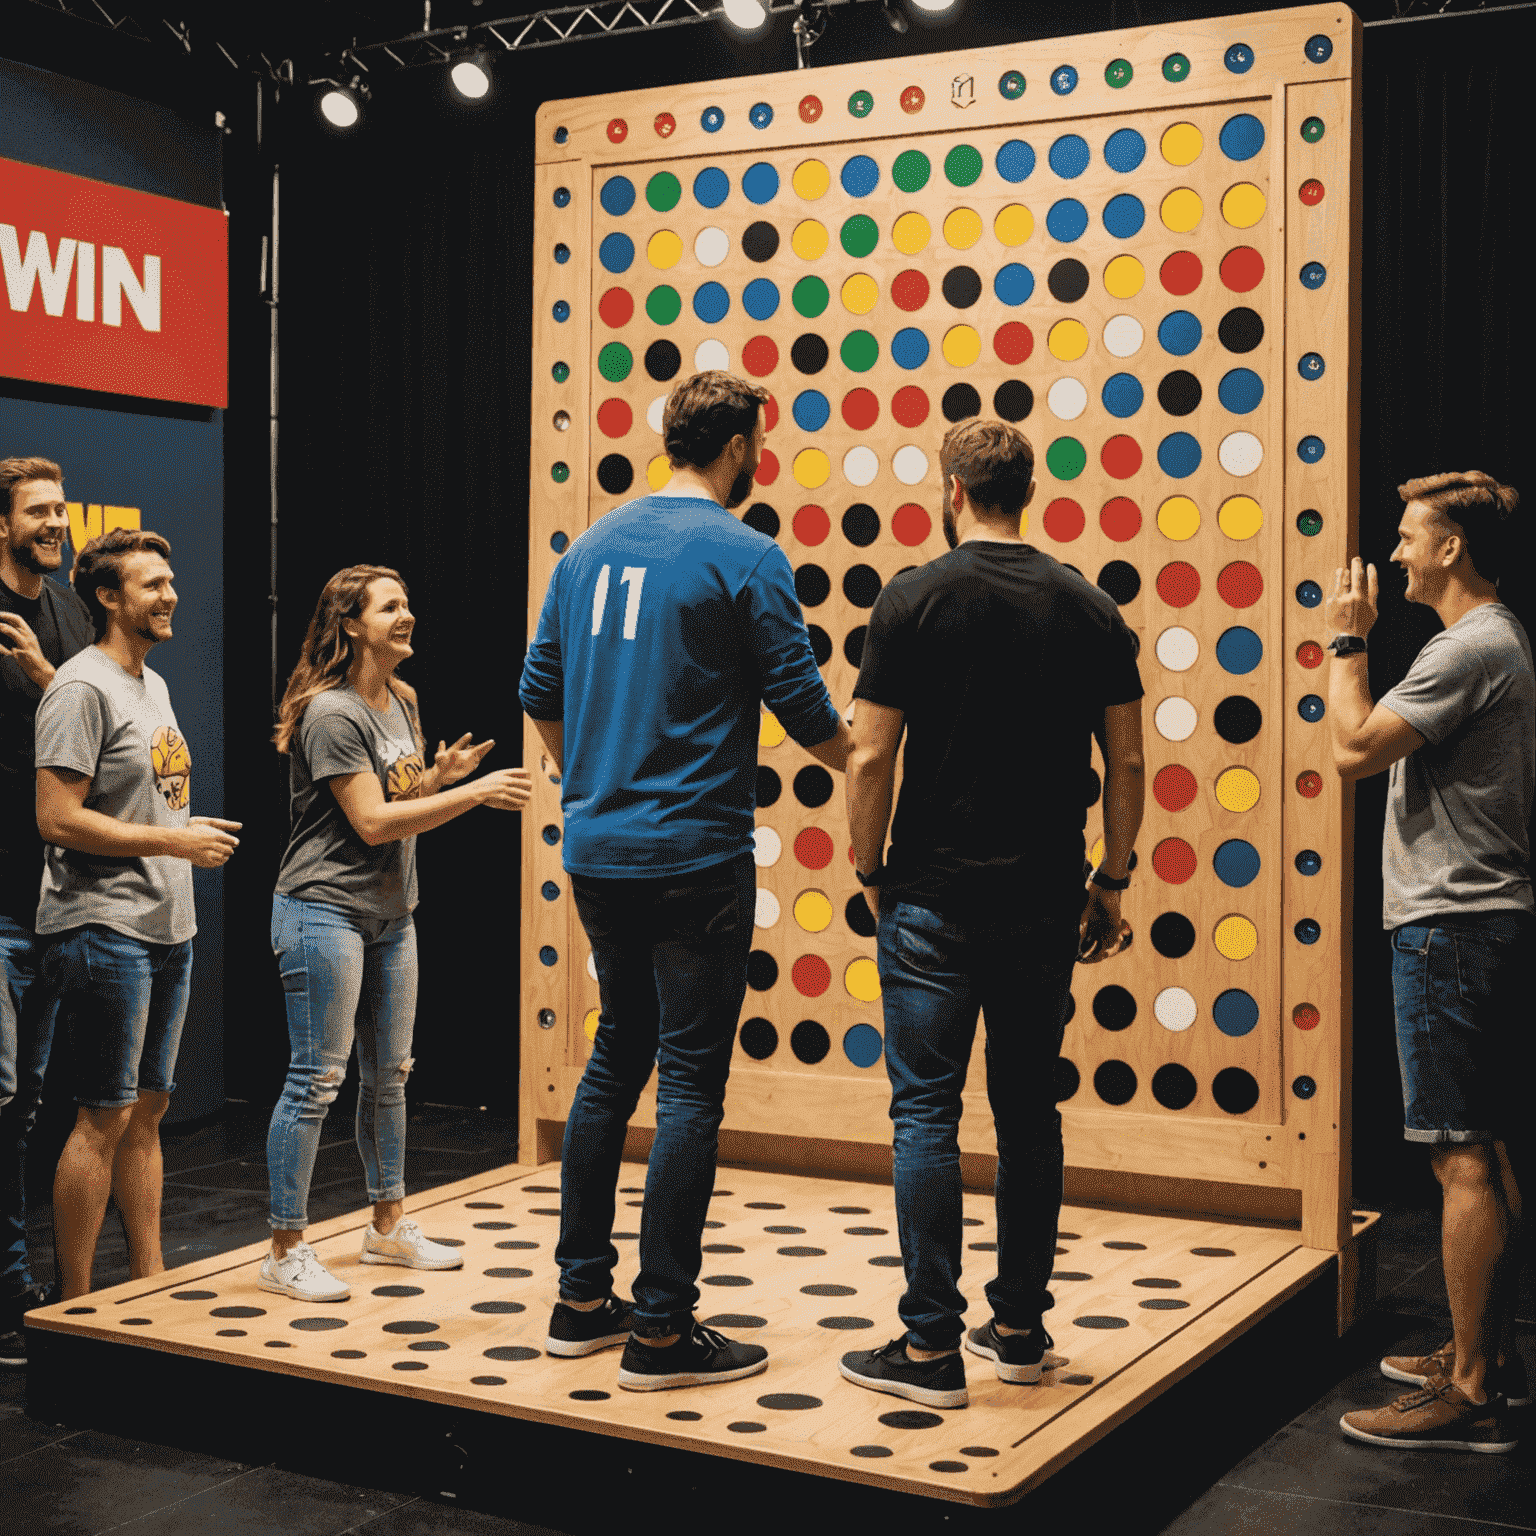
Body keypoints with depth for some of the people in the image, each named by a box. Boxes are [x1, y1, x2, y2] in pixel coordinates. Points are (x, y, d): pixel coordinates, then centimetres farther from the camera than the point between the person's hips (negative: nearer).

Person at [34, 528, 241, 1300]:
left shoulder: (153, 684, 17)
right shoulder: (83, 688, -12)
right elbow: (58, 820, -19)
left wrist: (193, 831, 6)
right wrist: (174, 841, -17)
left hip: (166, 928, 9)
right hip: (105, 930, -9)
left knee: (148, 1109, 13)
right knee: (106, 1117, -5)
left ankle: (150, 1280, 21)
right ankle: (74, 1307, 4)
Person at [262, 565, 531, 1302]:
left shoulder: (402, 702, 12)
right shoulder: (331, 712, -15)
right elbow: (373, 821, -20)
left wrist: (440, 774, 1)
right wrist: (474, 793, -20)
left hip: (392, 914, 9)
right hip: (325, 910, -9)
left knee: (388, 1074, 15)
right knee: (316, 1078, -5)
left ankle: (388, 1226, 28)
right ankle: (286, 1251, 3)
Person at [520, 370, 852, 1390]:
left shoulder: (592, 547, 10)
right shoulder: (747, 558, -10)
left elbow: (541, 692, 15)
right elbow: (804, 709, -8)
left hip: (597, 850, 7)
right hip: (696, 855, -7)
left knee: (617, 1057, 17)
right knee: (691, 1082, -1)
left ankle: (583, 1296, 22)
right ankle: (663, 1330, 3)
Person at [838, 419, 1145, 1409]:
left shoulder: (915, 601, -6)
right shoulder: (1089, 609, 4)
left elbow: (870, 758, -8)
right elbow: (1127, 761, 5)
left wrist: (870, 872, 5)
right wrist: (1114, 881, 14)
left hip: (936, 899, -4)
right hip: (1045, 901, 4)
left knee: (926, 1112, 1)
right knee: (1030, 1111, 13)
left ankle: (932, 1346, 2)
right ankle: (1021, 1329, 21)